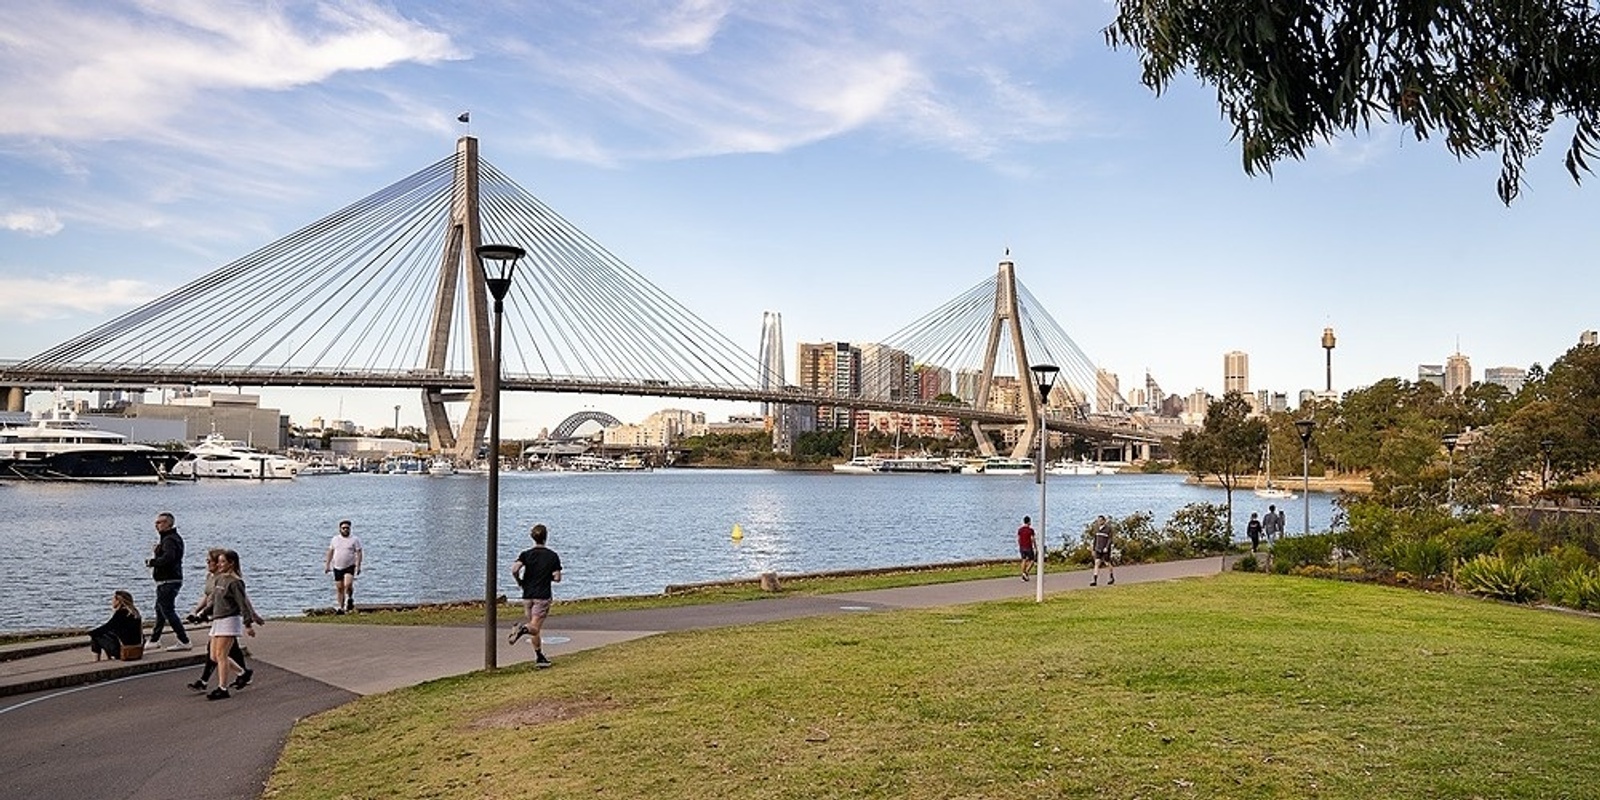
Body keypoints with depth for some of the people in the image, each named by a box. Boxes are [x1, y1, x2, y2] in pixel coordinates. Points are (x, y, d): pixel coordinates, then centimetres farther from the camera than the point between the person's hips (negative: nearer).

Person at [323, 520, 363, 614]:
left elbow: (359, 553, -4)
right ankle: (340, 607, 14)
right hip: (337, 567, 4)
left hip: (349, 566, -4)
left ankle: (350, 599, 5)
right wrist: (327, 565, 11)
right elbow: (330, 552, 16)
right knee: (339, 588, 5)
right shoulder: (335, 539, 10)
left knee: (348, 584, -22)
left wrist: (358, 566, -12)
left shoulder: (354, 539, 0)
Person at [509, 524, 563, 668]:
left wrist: (519, 582, 2)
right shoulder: (553, 556, -2)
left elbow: (514, 570, -16)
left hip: (528, 596, 3)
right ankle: (524, 628, -40)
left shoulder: (526, 554, 0)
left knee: (535, 630, 13)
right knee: (534, 628, -8)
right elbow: (557, 578, -6)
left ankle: (540, 658, 18)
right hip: (543, 596, -3)